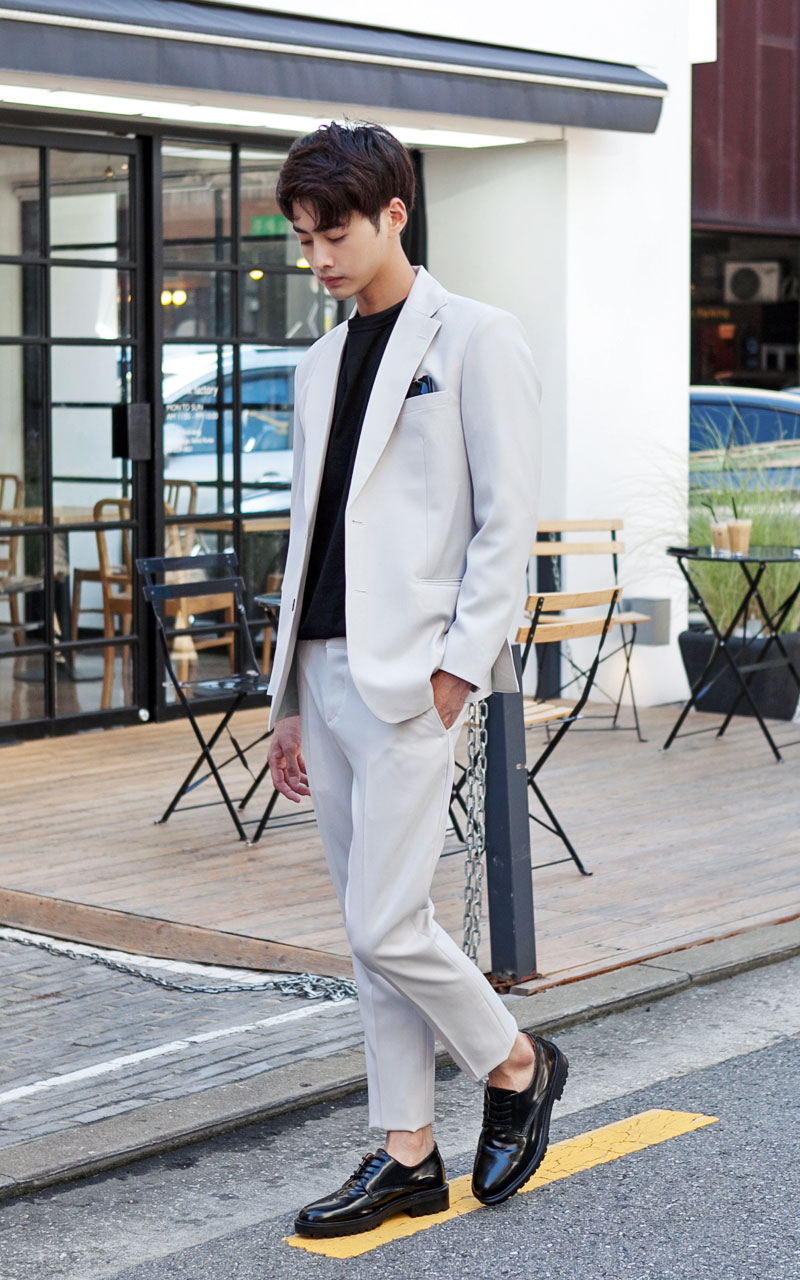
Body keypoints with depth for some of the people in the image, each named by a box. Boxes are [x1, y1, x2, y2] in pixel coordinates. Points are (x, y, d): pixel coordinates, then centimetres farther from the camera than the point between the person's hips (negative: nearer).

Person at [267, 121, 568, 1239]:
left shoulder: (475, 340, -3)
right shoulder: (321, 366, 18)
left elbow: (508, 520, -9)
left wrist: (460, 666, -16)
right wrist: (290, 700, 16)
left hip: (411, 676, -7)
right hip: (326, 672, 7)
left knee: (386, 928, -10)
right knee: (371, 933, 9)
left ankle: (518, 1066, 15)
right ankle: (407, 1157, 17)